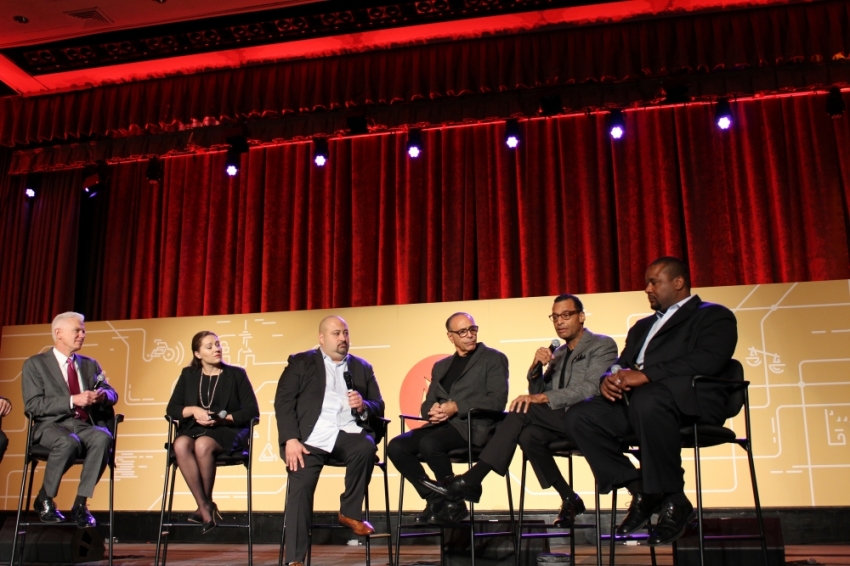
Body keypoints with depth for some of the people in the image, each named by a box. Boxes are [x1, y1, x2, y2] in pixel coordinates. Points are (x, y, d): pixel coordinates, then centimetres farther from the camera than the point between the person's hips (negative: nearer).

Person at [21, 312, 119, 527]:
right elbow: (32, 405, -6)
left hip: (85, 425, 3)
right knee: (69, 442, -38)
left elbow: (112, 395, 17)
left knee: (103, 438, -33)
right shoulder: (35, 364, 7)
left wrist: (103, 395, -10)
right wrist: (72, 400, -18)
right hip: (52, 425, -3)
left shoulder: (90, 364, 21)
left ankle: (80, 504, -24)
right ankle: (45, 499, -11)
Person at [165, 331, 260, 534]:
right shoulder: (188, 375, 14)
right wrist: (193, 410, -11)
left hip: (227, 432, -2)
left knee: (202, 444, -36)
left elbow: (252, 411, 0)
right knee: (181, 445, -33)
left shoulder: (236, 374, 6)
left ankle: (206, 504, -15)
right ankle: (205, 506, -27)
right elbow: (172, 409, 9)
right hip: (194, 429, 3)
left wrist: (222, 418, -13)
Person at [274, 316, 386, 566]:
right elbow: (284, 401, 2)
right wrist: (291, 439, -13)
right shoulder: (301, 363, 13)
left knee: (366, 447, -31)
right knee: (300, 487, -21)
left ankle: (349, 512, -9)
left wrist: (364, 406, -8)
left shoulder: (362, 367, 21)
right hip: (312, 436, -2)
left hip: (349, 433, 2)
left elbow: (378, 406, 17)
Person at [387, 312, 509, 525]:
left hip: (473, 425, -6)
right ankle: (435, 499, -4)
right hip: (442, 425, 6)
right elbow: (427, 403, 18)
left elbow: (497, 400, -7)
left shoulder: (493, 358, 6)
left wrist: (456, 407, -17)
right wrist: (433, 411, -8)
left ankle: (454, 503, -11)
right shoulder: (440, 366, 23)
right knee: (396, 446, -17)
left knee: (429, 443, -32)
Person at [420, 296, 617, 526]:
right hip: (561, 419, 6)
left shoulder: (602, 345, 1)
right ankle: (569, 500, -10)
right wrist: (536, 367, -5)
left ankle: (471, 480, -27)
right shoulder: (558, 354, 21)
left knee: (523, 409, -27)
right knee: (528, 435, -28)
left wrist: (542, 398, -25)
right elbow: (537, 394, 15)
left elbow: (592, 388, -16)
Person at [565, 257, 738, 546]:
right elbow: (622, 363, 21)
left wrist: (645, 375, -22)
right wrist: (609, 378, -6)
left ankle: (673, 500, -21)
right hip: (635, 399, 7)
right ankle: (641, 491, -7)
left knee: (647, 400, -39)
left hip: (691, 400, -7)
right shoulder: (643, 326, 31)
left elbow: (706, 360, -12)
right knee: (580, 416, -16)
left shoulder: (714, 316, 8)